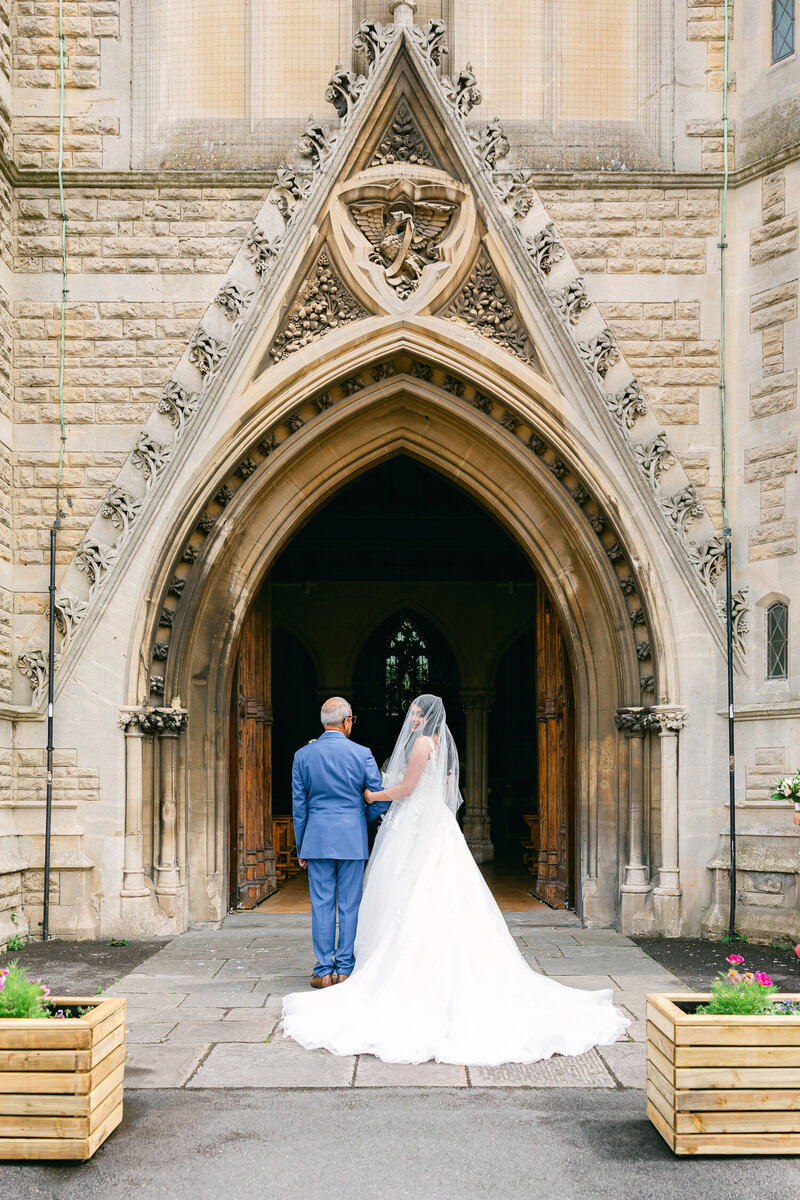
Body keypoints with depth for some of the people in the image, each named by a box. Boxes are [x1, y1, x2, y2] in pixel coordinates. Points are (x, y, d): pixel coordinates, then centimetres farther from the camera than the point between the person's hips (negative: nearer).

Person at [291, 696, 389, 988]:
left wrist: (300, 848, 11)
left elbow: (298, 806, 3)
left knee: (322, 906, 5)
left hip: (317, 839, 1)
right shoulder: (361, 754, -5)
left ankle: (324, 972, 8)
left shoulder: (303, 755, 0)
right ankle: (345, 970, 10)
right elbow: (382, 799, -3)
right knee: (350, 906, 6)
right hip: (352, 840, -1)